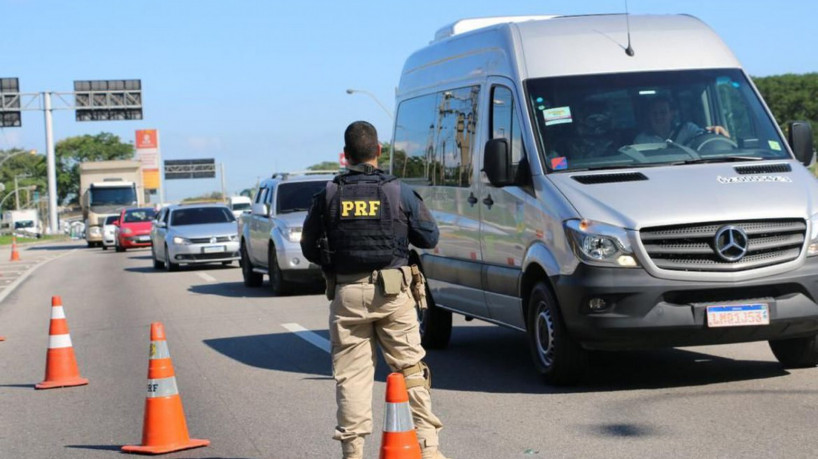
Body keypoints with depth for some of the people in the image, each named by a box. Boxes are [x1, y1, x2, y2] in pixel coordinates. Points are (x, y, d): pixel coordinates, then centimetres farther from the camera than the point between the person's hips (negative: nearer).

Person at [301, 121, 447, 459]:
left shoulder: (329, 196, 0)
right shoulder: (398, 192, -2)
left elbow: (309, 247, 5)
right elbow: (429, 237, 5)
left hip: (347, 294, 0)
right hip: (392, 292, 0)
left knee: (351, 374, 5)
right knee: (410, 367, 7)